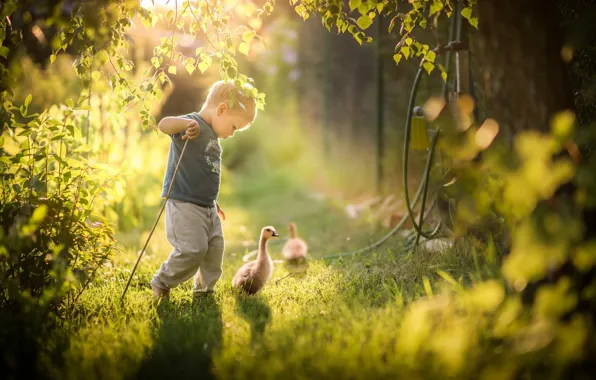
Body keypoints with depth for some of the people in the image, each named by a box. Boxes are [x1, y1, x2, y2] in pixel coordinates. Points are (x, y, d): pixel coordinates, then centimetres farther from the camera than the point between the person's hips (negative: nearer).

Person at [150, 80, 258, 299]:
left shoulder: (212, 137, 18)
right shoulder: (193, 126, -11)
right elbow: (163, 124, -31)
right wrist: (187, 123, -47)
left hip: (207, 207, 9)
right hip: (184, 204, -9)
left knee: (215, 250, 8)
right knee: (193, 250, -15)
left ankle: (203, 290, 24)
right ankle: (161, 283, 5)